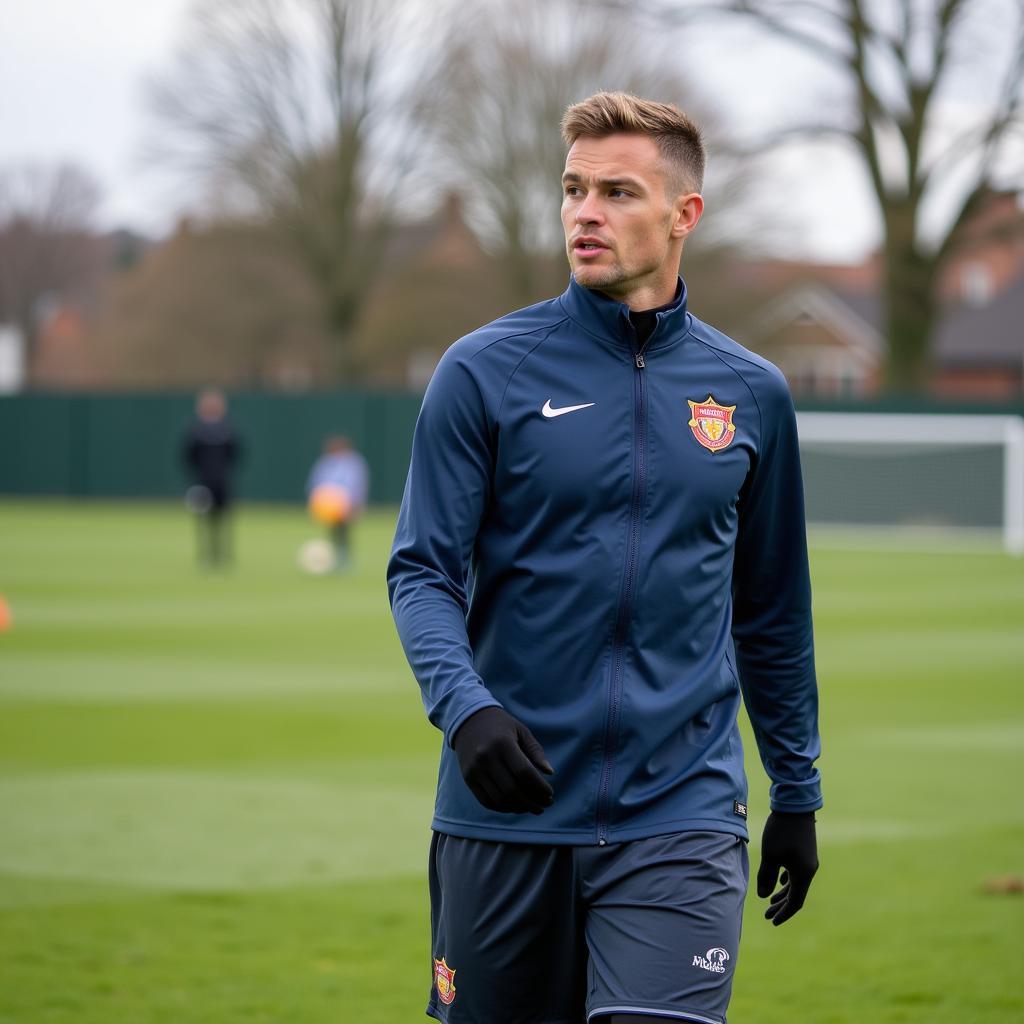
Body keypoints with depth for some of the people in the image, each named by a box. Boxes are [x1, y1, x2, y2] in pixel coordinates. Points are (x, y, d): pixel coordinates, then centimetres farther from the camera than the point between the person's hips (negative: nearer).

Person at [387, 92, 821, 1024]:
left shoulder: (750, 395, 8)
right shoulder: (485, 372, -1)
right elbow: (423, 571, -3)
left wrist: (798, 790, 19)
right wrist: (463, 706, -22)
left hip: (681, 815, 1)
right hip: (505, 816, 0)